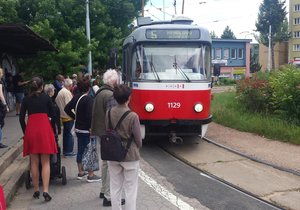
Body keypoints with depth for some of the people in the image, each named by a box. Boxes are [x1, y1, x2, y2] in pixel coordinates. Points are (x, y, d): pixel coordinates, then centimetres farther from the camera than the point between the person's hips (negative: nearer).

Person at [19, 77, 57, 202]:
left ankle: (36, 190, 16)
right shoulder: (46, 98, 4)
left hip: (30, 130, 2)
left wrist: (25, 132, 16)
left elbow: (21, 118, 7)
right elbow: (52, 114, 11)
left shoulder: (26, 99, 8)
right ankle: (45, 191, -8)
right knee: (45, 162, 1)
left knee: (34, 162, 10)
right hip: (44, 128, -2)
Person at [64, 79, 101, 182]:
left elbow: (67, 109, 13)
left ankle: (80, 172, 27)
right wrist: (92, 128, -19)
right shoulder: (88, 99, -17)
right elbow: (89, 115, -23)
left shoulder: (76, 98, 6)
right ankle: (90, 175, 4)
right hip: (86, 129, -8)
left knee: (80, 150, 16)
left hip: (78, 128, 8)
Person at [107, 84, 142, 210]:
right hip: (130, 156, -4)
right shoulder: (132, 116, -17)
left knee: (115, 188, 15)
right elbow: (138, 139, -9)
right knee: (130, 190, 7)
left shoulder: (109, 113, -5)